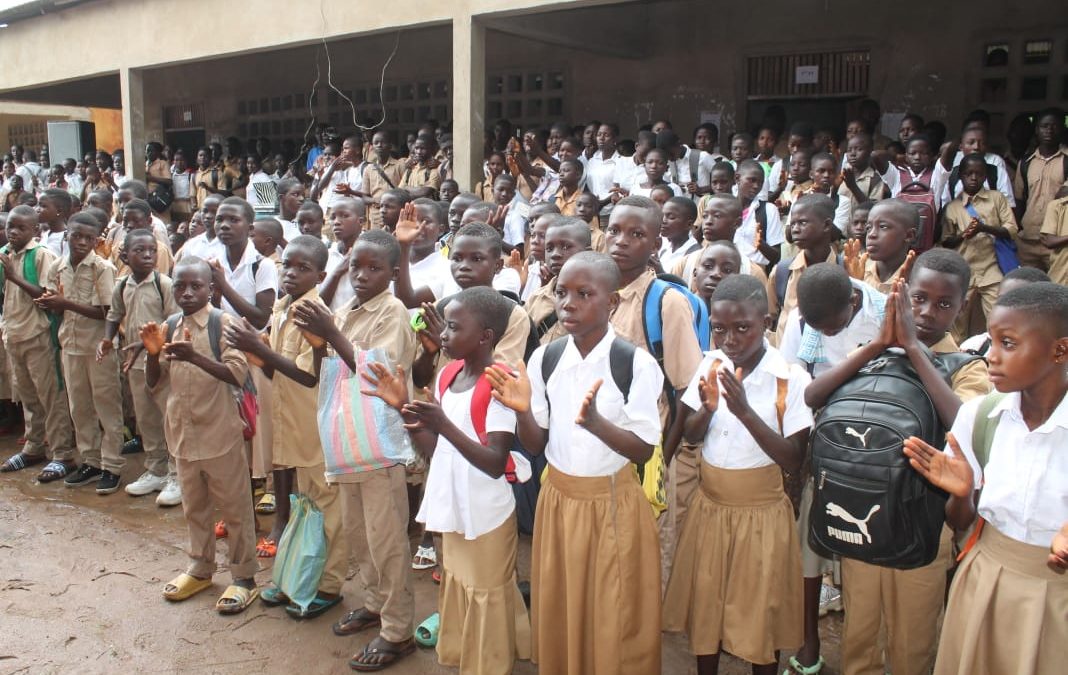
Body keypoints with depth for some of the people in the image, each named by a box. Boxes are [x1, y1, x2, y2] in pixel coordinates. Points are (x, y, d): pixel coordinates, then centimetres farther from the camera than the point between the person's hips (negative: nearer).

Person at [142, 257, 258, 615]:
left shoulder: (224, 324, -12)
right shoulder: (168, 328, 5)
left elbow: (238, 374, -22)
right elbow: (155, 384, 7)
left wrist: (194, 356, -34)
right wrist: (152, 354, -12)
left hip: (220, 434, -6)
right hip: (182, 434, 6)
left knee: (235, 508, 7)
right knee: (194, 507, 20)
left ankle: (243, 576, 19)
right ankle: (200, 568, 37)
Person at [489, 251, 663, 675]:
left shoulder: (636, 364, -16)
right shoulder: (544, 358, -4)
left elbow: (643, 450, -13)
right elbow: (535, 447, 0)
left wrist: (596, 422, -30)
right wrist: (523, 411, -21)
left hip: (614, 505, -3)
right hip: (558, 501, 4)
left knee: (614, 626, 11)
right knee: (559, 622, 17)